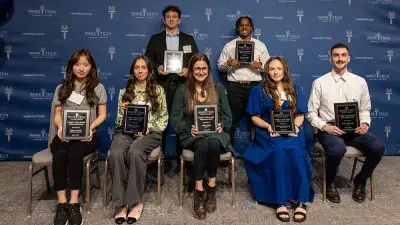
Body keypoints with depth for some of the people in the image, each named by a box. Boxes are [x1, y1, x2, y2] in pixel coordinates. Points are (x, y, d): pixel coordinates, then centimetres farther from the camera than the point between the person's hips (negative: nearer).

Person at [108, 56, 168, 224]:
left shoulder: (158, 90, 11)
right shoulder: (124, 92, 17)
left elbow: (164, 117, 7)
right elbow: (119, 121, 14)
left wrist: (149, 128, -9)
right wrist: (122, 111, -7)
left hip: (150, 133, -2)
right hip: (126, 131, 2)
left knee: (135, 152, -37)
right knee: (115, 154, -33)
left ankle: (135, 202, -26)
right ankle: (121, 203, -24)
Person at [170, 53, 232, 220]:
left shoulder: (218, 88, 12)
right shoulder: (182, 90, 7)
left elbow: (227, 115, 10)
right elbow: (175, 117, 2)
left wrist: (221, 125, -11)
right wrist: (188, 128, -16)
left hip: (215, 133, 1)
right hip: (192, 134, -1)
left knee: (213, 143, -36)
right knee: (203, 145, -36)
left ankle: (210, 188, -20)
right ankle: (199, 194, -26)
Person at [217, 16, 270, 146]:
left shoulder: (260, 45, 11)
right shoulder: (229, 46, 9)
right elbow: (220, 66, 8)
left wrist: (260, 65, -12)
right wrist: (228, 63, -13)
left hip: (254, 86, 1)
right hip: (235, 88, -1)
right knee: (232, 120, 0)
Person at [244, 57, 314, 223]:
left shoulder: (295, 91, 18)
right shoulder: (258, 90, 10)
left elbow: (300, 115, 13)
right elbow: (254, 117, 6)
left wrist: (295, 126, -8)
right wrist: (268, 126, -12)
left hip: (291, 133, 2)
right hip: (268, 133, -1)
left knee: (296, 151, -32)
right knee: (279, 151, -35)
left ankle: (301, 200, -26)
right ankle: (280, 201, -28)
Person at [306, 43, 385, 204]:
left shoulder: (360, 82, 9)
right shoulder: (319, 82, 0)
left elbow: (365, 109, 15)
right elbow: (311, 112, 0)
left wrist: (365, 123, -6)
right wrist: (324, 126, -15)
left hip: (354, 130, 4)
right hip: (329, 130, -3)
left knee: (378, 147, -24)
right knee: (338, 149, -36)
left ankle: (360, 181, 6)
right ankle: (330, 183, -2)